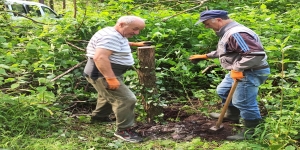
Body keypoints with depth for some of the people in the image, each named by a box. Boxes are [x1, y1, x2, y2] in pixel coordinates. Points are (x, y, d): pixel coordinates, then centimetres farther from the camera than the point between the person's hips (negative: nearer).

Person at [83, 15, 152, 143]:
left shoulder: (117, 35, 11)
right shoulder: (110, 36, -23)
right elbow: (100, 57, -34)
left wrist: (136, 44, 30)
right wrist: (111, 79, -36)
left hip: (109, 73, 11)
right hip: (102, 74, -11)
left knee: (109, 95, 31)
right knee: (126, 99, -15)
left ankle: (98, 116, 50)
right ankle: (124, 130, -5)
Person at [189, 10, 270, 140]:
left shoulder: (236, 33, -28)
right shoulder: (227, 32, 9)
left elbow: (256, 54, -34)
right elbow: (224, 51, 26)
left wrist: (237, 69, -28)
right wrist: (206, 56, 23)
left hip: (250, 73, -12)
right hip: (240, 71, 12)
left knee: (243, 102, -5)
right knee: (222, 91, 24)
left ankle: (250, 131, 12)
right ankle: (232, 115, 43)